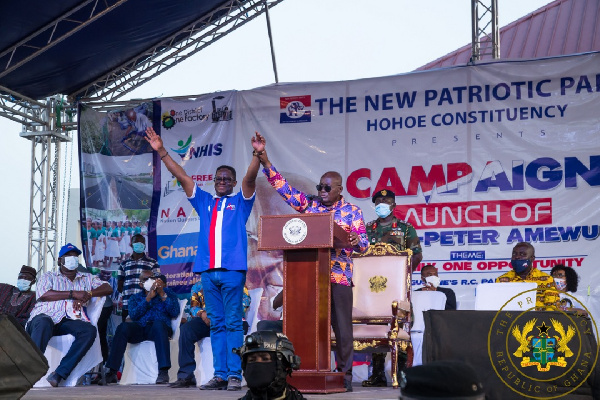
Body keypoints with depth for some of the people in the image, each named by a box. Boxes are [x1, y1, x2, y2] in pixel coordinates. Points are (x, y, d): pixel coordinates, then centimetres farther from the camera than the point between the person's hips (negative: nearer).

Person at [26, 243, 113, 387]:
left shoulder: (87, 278, 30)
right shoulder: (49, 276, 22)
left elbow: (108, 288, 15)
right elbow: (43, 295, 0)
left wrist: (87, 294, -3)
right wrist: (74, 294, -4)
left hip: (70, 321, 3)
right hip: (46, 316, -2)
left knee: (90, 330, -31)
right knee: (44, 323, -40)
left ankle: (59, 374, -35)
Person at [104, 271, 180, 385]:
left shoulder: (167, 292, 20)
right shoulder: (135, 298, 24)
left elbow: (175, 312, 2)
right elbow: (133, 315, 2)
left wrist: (162, 295, -5)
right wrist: (148, 298, -6)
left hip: (160, 329, -2)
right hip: (139, 330, 2)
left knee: (158, 323, -37)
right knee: (123, 327, -29)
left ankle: (163, 372, -44)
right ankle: (112, 372, -32)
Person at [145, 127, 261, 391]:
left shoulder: (240, 202, 11)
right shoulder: (204, 202, 19)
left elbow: (250, 178, -5)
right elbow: (181, 176, 16)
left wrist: (257, 155, -22)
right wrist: (161, 151, 11)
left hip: (232, 270, -4)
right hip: (208, 270, 4)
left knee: (233, 323, -4)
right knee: (216, 325, 5)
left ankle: (235, 374, -4)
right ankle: (220, 375, 6)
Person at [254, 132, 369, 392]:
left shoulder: (352, 211, 3)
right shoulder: (309, 205, 11)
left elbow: (363, 245, 0)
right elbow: (282, 186, 9)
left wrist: (357, 242, -26)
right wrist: (264, 159, 0)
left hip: (339, 276, -3)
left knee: (342, 327, -1)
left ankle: (345, 373, 7)